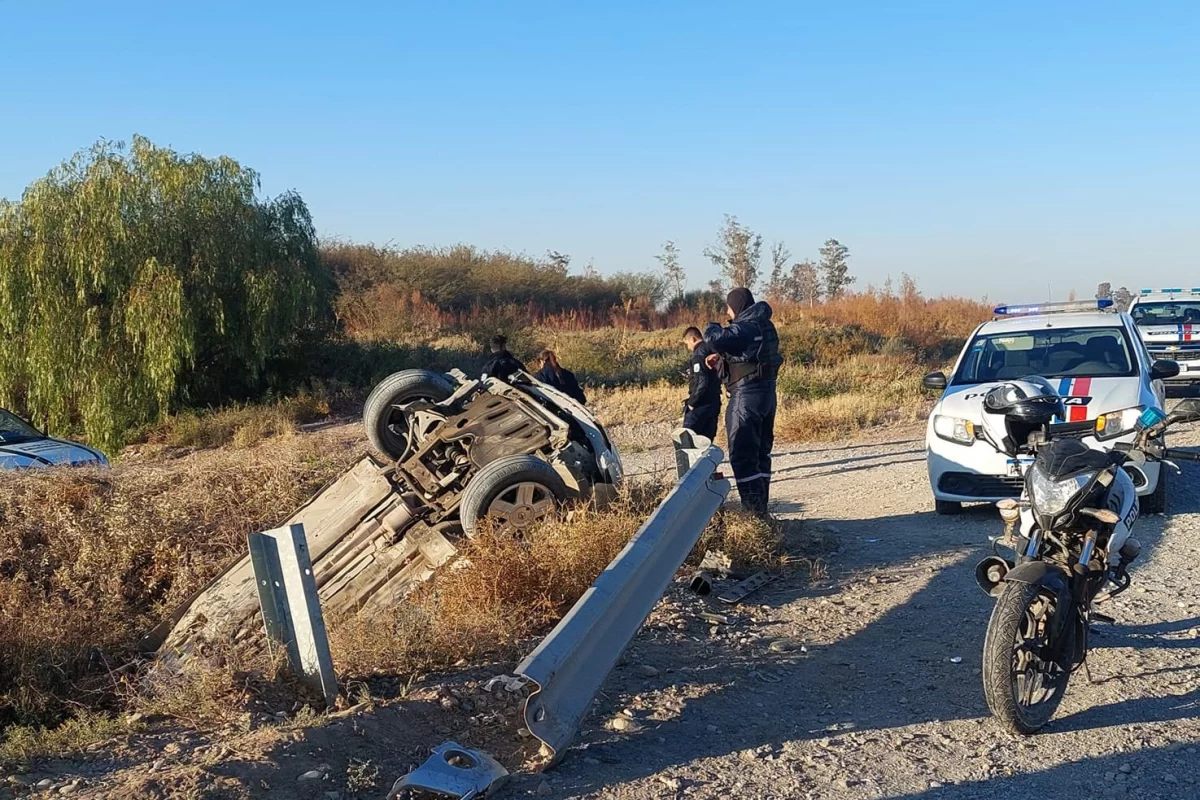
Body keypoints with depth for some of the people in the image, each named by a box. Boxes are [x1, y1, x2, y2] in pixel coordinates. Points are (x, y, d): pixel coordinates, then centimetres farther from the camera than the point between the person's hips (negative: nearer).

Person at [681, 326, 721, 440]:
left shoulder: (699, 355, -15)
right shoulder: (712, 351, 11)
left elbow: (701, 383, -22)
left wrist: (691, 402, -13)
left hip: (701, 405, -8)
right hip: (714, 403, 8)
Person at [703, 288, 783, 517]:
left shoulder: (745, 328, -17)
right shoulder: (763, 325, 13)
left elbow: (715, 339, -30)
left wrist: (711, 327, -7)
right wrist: (721, 355, 15)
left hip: (747, 395, -10)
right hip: (767, 392, 10)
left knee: (742, 455, -6)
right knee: (760, 451, 16)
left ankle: (753, 510, -8)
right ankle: (761, 508, 23)